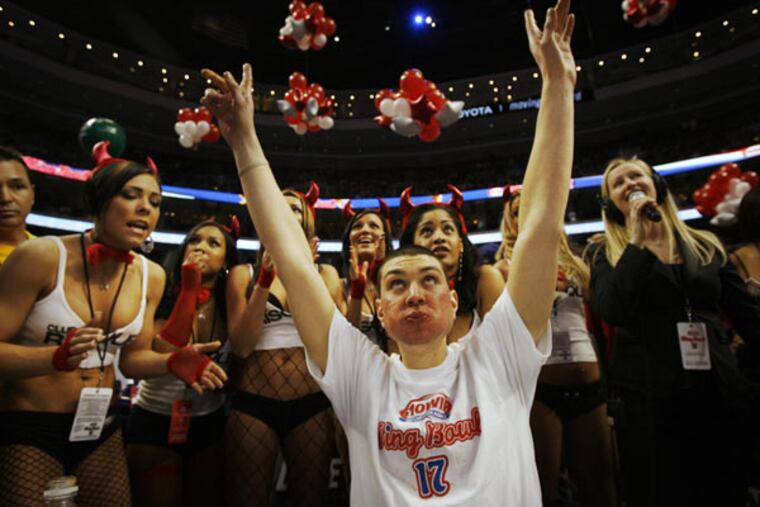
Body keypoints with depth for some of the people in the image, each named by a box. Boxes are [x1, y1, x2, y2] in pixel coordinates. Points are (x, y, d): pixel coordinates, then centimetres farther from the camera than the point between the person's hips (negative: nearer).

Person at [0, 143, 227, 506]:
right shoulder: (41, 256, -16)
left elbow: (132, 358, 4)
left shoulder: (151, 276, -3)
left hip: (101, 427, 5)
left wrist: (172, 362, -15)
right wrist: (58, 358, -33)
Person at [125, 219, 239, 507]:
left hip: (210, 425, 3)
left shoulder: (228, 305, -5)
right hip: (155, 423, -2)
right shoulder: (164, 296, -12)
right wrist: (189, 289, -28)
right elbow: (165, 357, -28)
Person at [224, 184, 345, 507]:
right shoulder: (244, 274, 3)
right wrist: (266, 279, -14)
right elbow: (241, 346, -7)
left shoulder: (324, 273, 6)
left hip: (311, 405, 1)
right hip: (253, 404, -1)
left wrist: (303, 270, -13)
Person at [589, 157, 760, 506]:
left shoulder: (706, 245, 9)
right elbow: (612, 312, -19)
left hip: (721, 396, 3)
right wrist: (639, 240, -16)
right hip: (652, 401, -3)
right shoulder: (609, 254, 0)